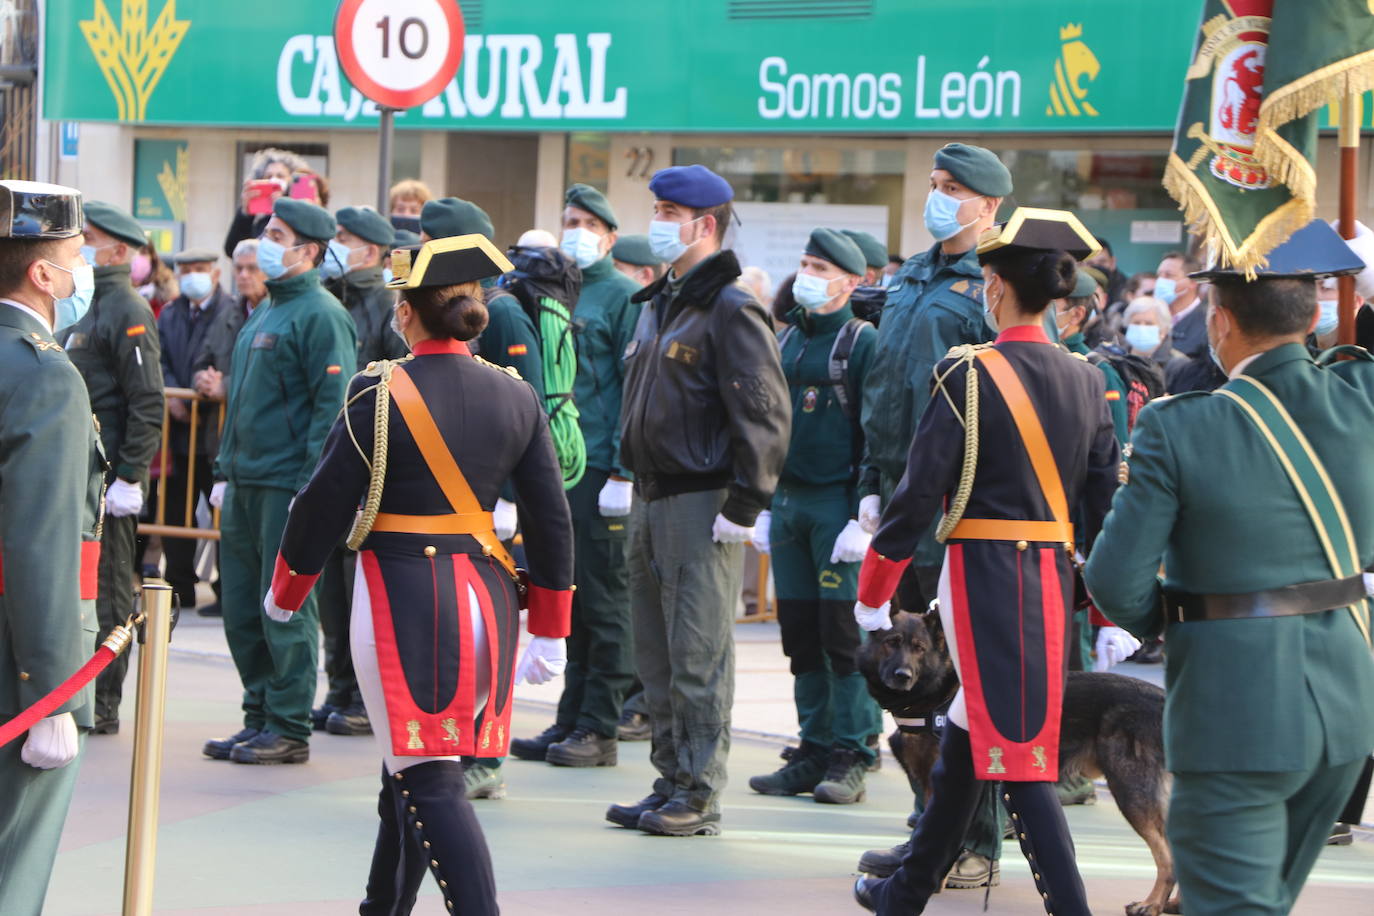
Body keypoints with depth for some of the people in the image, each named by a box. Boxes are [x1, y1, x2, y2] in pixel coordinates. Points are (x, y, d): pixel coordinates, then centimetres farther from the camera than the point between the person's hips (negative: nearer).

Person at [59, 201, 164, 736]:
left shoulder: (128, 312, -10)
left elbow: (148, 404, -16)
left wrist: (128, 477, -19)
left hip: (108, 477, -9)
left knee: (106, 591, -2)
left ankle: (103, 707, 2)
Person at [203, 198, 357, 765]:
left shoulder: (320, 315, -10)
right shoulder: (264, 312, 18)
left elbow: (333, 405, -16)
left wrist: (311, 486, -20)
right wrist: (224, 472, 19)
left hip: (286, 485, -9)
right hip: (245, 485, 9)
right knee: (241, 608, 11)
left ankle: (289, 729, 3)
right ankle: (260, 718, 20)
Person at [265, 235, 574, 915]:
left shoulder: (379, 393, -10)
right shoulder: (515, 397, 4)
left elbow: (325, 503, -6)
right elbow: (552, 519, 5)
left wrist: (283, 595, 10)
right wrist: (550, 632, 13)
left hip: (402, 597, -6)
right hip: (487, 594, 6)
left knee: (429, 781, -5)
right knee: (407, 769, 20)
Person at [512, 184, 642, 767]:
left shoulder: (622, 296, -4)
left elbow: (636, 388, -9)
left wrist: (623, 474, -15)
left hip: (600, 470, -7)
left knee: (603, 599, -2)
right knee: (568, 599, 10)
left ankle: (600, 730, 2)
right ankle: (571, 723, 16)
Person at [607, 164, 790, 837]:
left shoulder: (730, 308, -12)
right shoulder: (659, 304, 17)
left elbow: (765, 414, -17)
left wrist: (744, 504, -19)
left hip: (702, 505, -9)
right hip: (652, 500, 9)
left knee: (698, 654, -6)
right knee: (657, 653, 12)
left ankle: (700, 795, -1)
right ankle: (671, 782, 20)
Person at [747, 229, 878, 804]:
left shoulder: (863, 342, -5)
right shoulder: (786, 340, 15)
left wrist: (863, 518, -15)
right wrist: (763, 504, 15)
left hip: (838, 503, -6)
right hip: (788, 500, 7)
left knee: (843, 634, -5)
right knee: (800, 633, 7)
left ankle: (850, 758, 0)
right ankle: (813, 750, 13)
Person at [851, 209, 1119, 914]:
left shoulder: (968, 374, -10)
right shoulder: (1085, 380, 6)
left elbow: (919, 493, -11)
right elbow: (1104, 501, 7)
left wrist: (872, 591, 0)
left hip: (982, 572, -6)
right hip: (1054, 577, 7)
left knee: (1015, 750, -6)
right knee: (968, 735, 18)